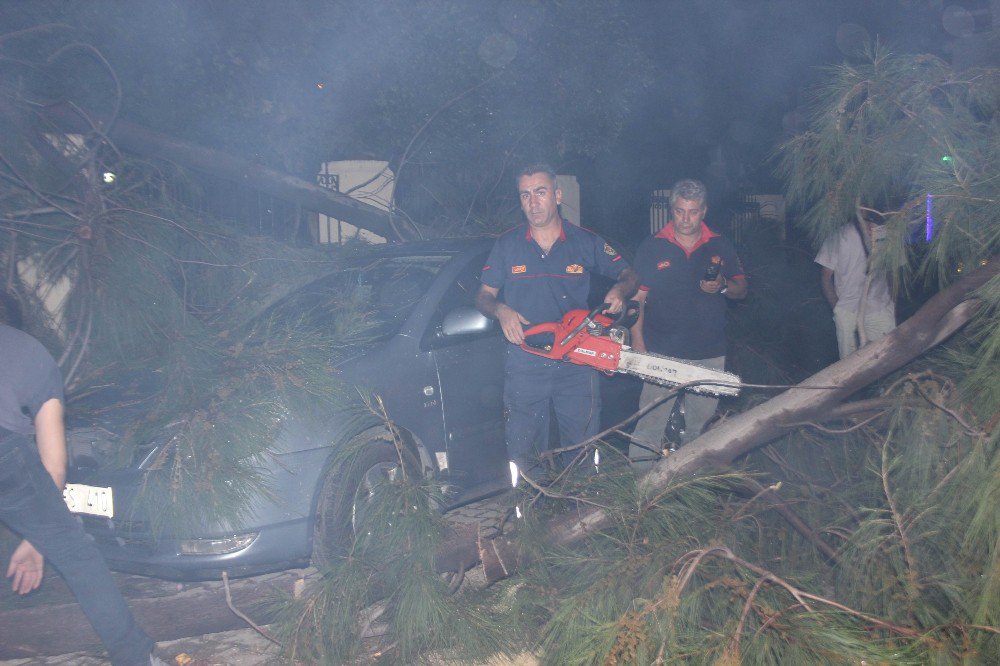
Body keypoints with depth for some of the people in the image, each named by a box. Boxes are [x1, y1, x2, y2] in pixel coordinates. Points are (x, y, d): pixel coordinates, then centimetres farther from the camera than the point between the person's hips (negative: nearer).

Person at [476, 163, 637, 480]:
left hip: (576, 363, 0)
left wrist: (619, 290, -13)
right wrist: (500, 310, -15)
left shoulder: (586, 242, 3)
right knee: (523, 454, 8)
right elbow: (484, 296, 7)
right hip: (524, 367, 0)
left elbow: (628, 274, 10)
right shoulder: (507, 245, 4)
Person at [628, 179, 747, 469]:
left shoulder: (721, 247, 6)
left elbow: (741, 289, 12)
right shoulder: (652, 247, -1)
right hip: (662, 352, -3)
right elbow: (637, 297, -2)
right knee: (651, 421, -5)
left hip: (710, 353, 3)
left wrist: (723, 286, -11)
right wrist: (638, 343, -9)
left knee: (701, 421, 14)